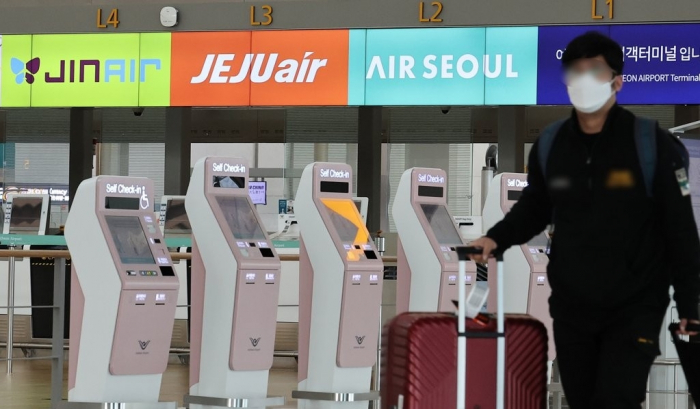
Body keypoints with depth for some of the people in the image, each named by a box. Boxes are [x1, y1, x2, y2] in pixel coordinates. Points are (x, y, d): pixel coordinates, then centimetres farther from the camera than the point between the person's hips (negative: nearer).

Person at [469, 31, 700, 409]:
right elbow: (535, 208, 14)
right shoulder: (549, 145, -2)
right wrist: (497, 238, -4)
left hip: (635, 310, -5)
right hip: (570, 308, 5)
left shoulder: (654, 145, -14)